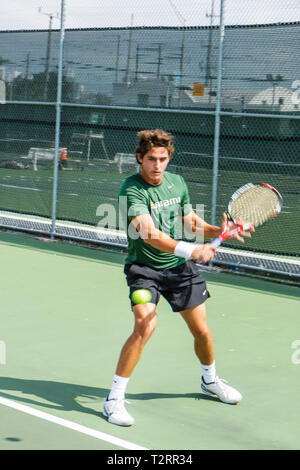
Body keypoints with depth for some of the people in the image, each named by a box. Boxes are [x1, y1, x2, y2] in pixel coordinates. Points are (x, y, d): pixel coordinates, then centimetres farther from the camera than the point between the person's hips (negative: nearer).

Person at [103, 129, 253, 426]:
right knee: (145, 326, -26)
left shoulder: (177, 182, -1)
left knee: (202, 331, 11)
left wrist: (218, 230, -6)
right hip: (143, 268, -5)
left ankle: (210, 381, 42)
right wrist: (190, 250, -46)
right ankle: (114, 399, -13)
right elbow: (150, 234, -34)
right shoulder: (132, 190, -21)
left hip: (179, 267, 5)